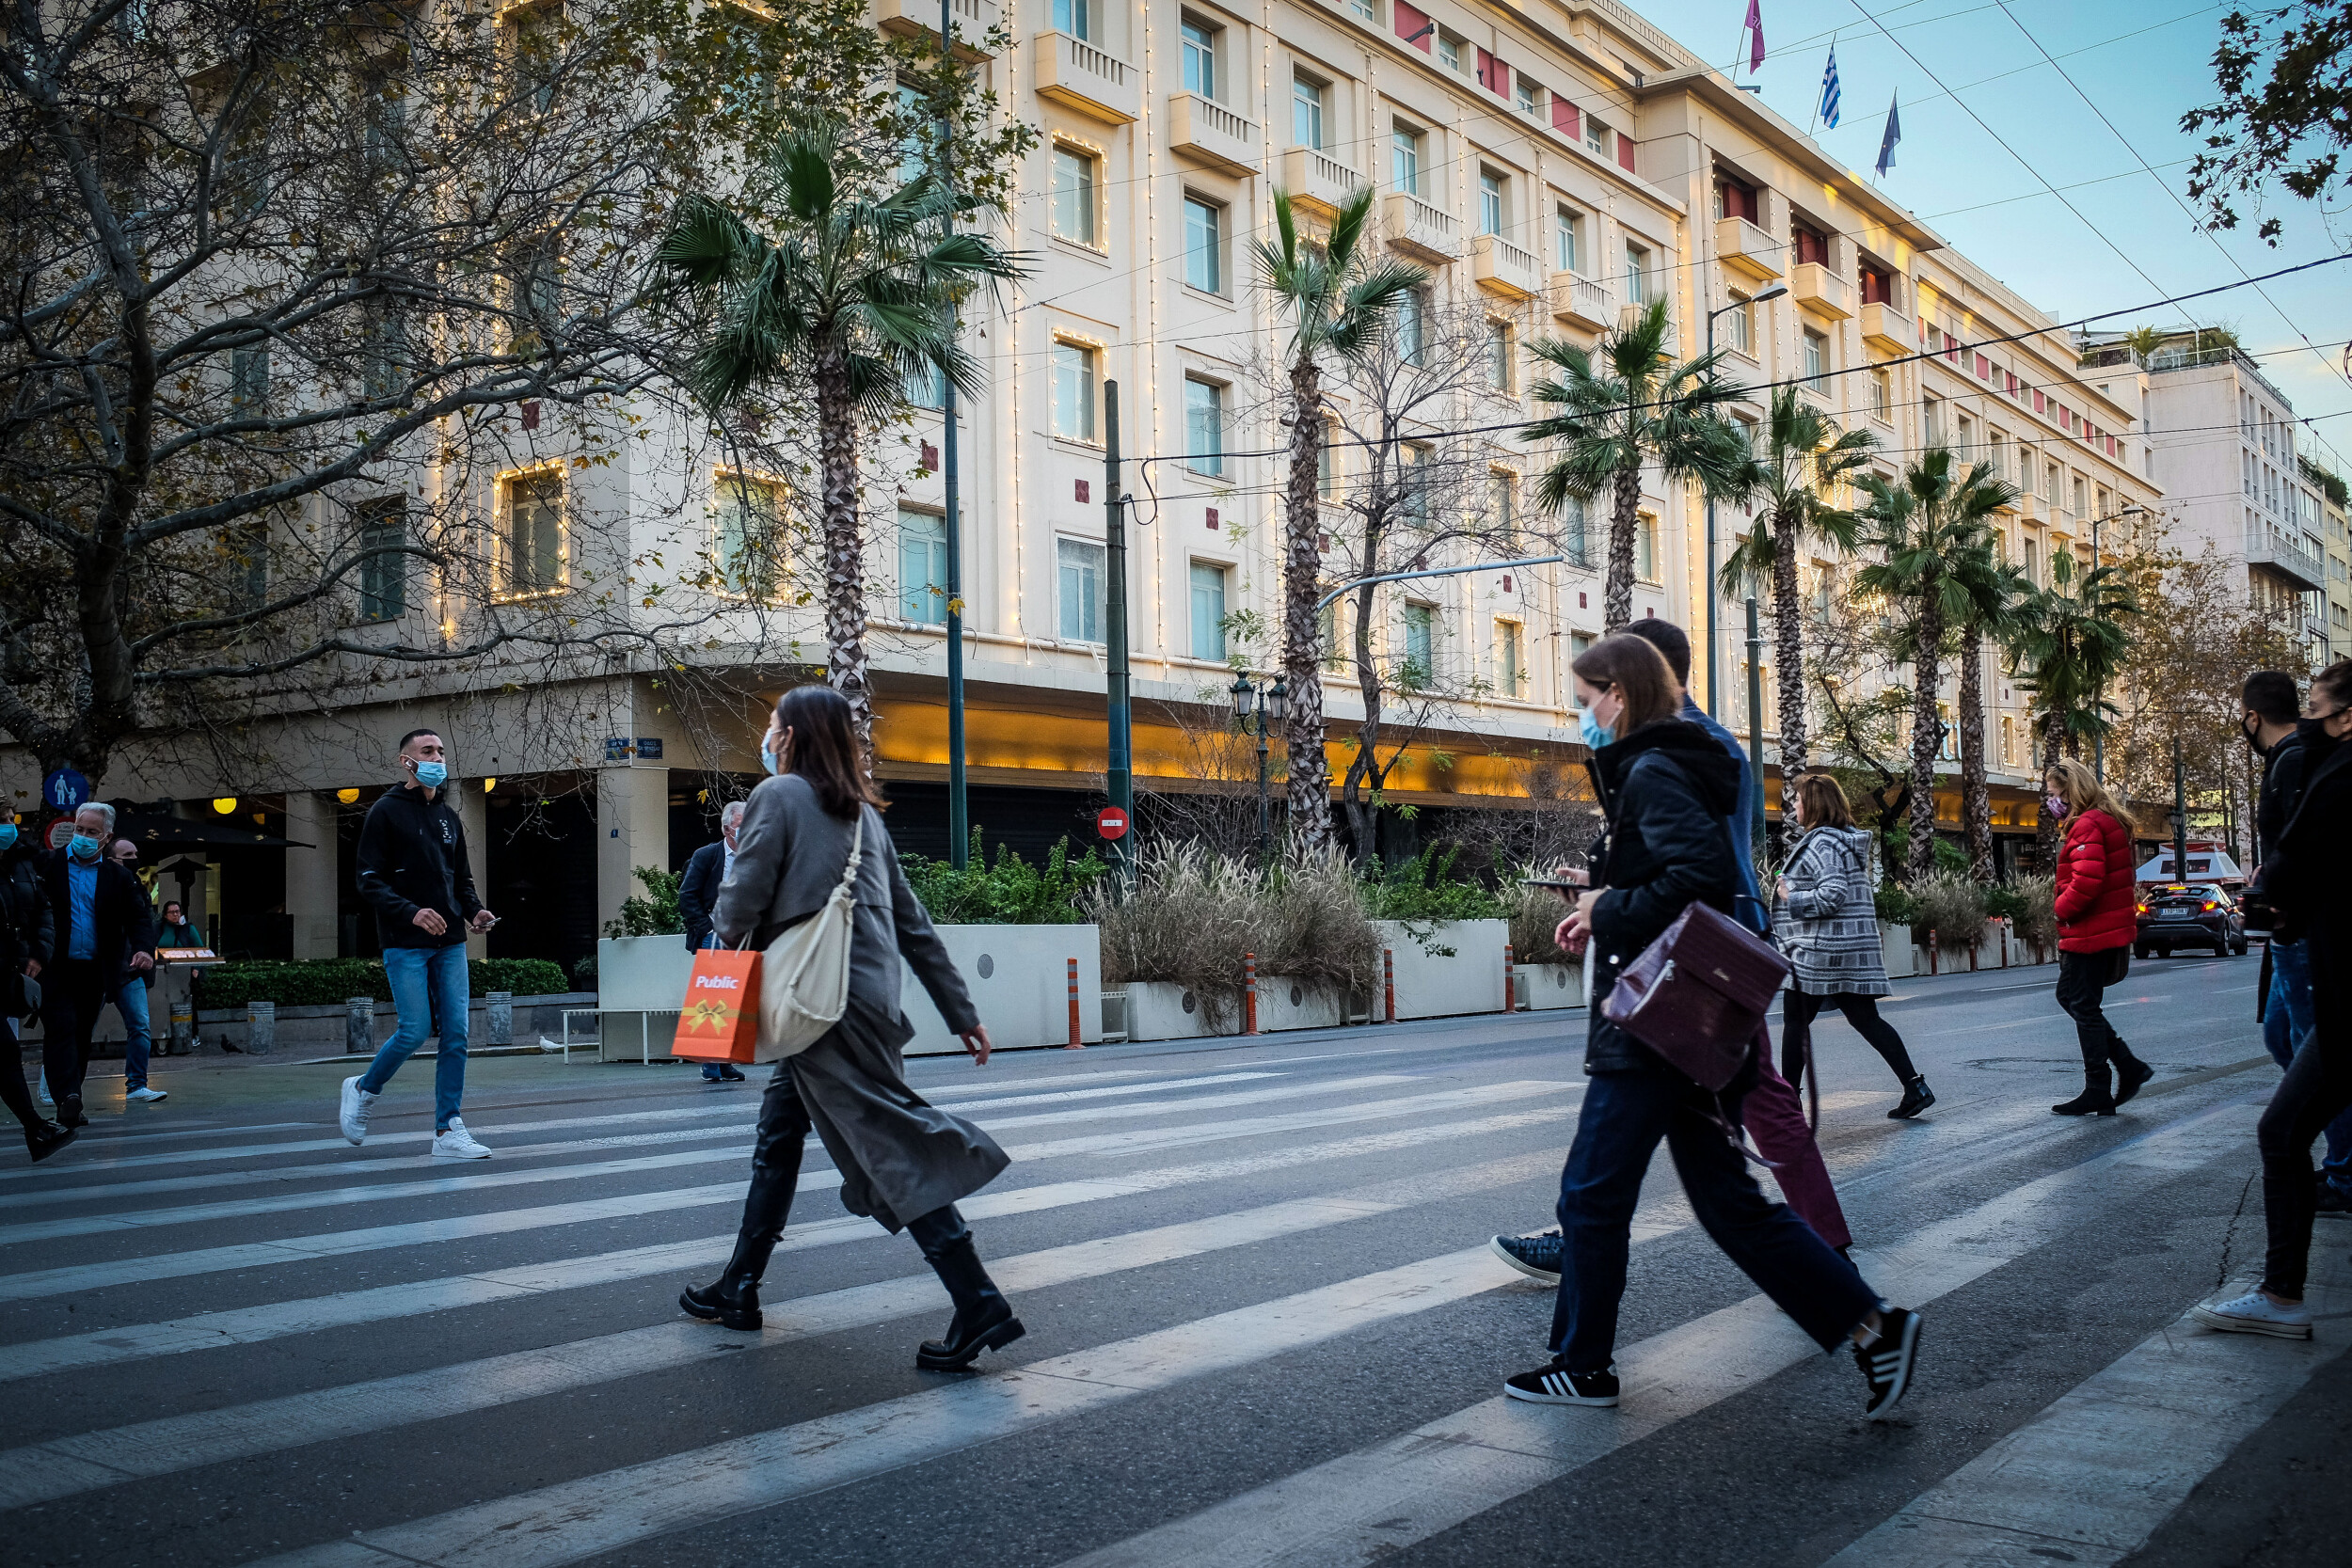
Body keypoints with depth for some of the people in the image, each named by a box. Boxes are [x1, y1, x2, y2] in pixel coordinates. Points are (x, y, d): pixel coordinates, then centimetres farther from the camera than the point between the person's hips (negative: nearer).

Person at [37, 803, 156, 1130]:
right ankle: (67, 1098, -22)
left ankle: (69, 1104, 21)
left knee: (82, 1037, 11)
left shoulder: (119, 877, 8)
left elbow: (138, 918, 2)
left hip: (95, 972, 3)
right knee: (61, 1029, -14)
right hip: (56, 968, -3)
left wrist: (144, 949, -18)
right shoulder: (48, 865, 1)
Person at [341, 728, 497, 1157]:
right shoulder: (386, 812, -2)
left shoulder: (449, 818, 17)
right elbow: (370, 882, -8)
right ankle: (363, 1089, 19)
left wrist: (474, 911, 4)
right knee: (416, 1030, -8)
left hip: (450, 943, 6)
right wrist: (411, 912, -22)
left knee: (456, 1034, -1)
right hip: (405, 944, -6)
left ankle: (448, 1131, 3)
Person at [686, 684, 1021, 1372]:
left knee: (892, 1142, -12)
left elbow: (742, 902, -11)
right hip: (866, 996, 8)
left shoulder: (779, 795, -4)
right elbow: (913, 922, 16)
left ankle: (979, 1305, -16)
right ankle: (739, 1289, 29)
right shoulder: (862, 813, 18)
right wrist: (961, 1012, 16)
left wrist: (726, 935, 13)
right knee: (778, 1135, 18)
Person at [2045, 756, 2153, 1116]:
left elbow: (2087, 881, -27)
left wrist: (2062, 909, -11)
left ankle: (2097, 1093, 4)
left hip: (2091, 934, -10)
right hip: (2112, 929, 10)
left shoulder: (2088, 826, -17)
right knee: (2071, 996, 17)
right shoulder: (2111, 822, 16)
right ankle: (2129, 1066, 14)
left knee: (2084, 1006, -2)